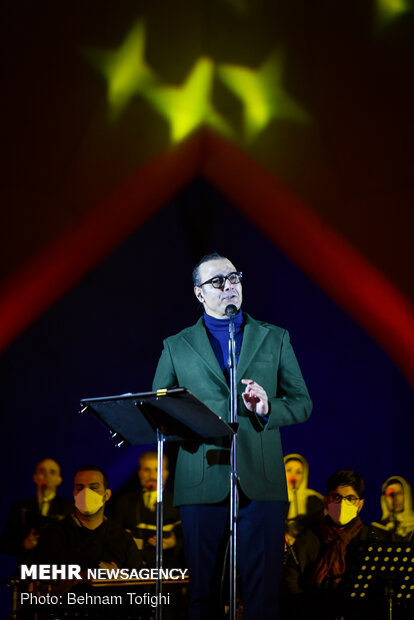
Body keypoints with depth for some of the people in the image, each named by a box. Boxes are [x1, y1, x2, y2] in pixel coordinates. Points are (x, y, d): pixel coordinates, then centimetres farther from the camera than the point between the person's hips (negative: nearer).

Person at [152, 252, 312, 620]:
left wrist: (268, 407, -11)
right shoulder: (177, 347, 12)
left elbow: (302, 403, 10)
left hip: (260, 481, 0)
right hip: (202, 482, 0)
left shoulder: (275, 338, 13)